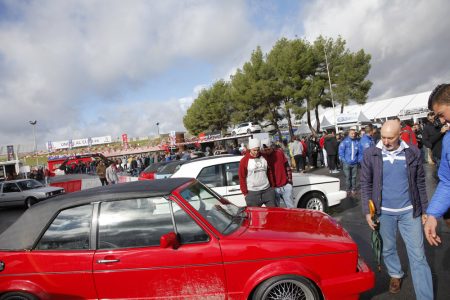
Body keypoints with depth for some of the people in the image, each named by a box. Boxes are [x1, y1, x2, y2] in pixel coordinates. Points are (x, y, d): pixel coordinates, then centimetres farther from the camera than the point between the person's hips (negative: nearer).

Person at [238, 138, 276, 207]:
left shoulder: (264, 158, 7)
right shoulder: (244, 161, -6)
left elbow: (269, 172, 15)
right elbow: (242, 178, -4)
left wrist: (272, 186, 11)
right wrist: (245, 193, -6)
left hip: (267, 190, 4)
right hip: (252, 193, -4)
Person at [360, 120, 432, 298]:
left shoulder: (413, 153, -3)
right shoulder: (370, 155, -6)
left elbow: (420, 183, 5)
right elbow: (365, 184, -2)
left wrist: (424, 210, 7)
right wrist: (367, 211, -4)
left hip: (409, 211, 0)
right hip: (384, 212, 0)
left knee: (418, 256, 4)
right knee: (388, 249, 17)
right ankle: (395, 275, 44)